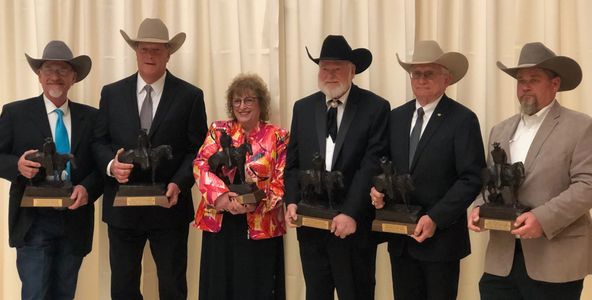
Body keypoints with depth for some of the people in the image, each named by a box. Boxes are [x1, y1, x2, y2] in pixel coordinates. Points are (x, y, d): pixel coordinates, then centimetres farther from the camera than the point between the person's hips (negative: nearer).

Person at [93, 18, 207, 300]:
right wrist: (110, 165, -14)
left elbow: (198, 149, -2)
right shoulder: (112, 93, 6)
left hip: (169, 205, -1)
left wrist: (179, 183, -17)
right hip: (122, 206, 2)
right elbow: (99, 141, 7)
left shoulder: (190, 96, -1)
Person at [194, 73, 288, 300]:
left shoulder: (277, 137, 2)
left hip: (260, 226, -2)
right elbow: (200, 165, -4)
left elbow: (282, 181, -5)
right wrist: (220, 195, -21)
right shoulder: (218, 131, 8)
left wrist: (256, 203, -21)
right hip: (219, 223, 2)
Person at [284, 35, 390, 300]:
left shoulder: (375, 107, -6)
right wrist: (291, 201, -4)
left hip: (354, 225, -4)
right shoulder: (303, 108, 9)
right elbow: (293, 162, 10)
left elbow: (372, 166, -13)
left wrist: (351, 214, -19)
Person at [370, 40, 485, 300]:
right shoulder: (396, 117, 10)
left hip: (441, 236, -5)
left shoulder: (463, 120, -8)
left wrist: (435, 218, -19)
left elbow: (472, 178, -13)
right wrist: (378, 188, -7)